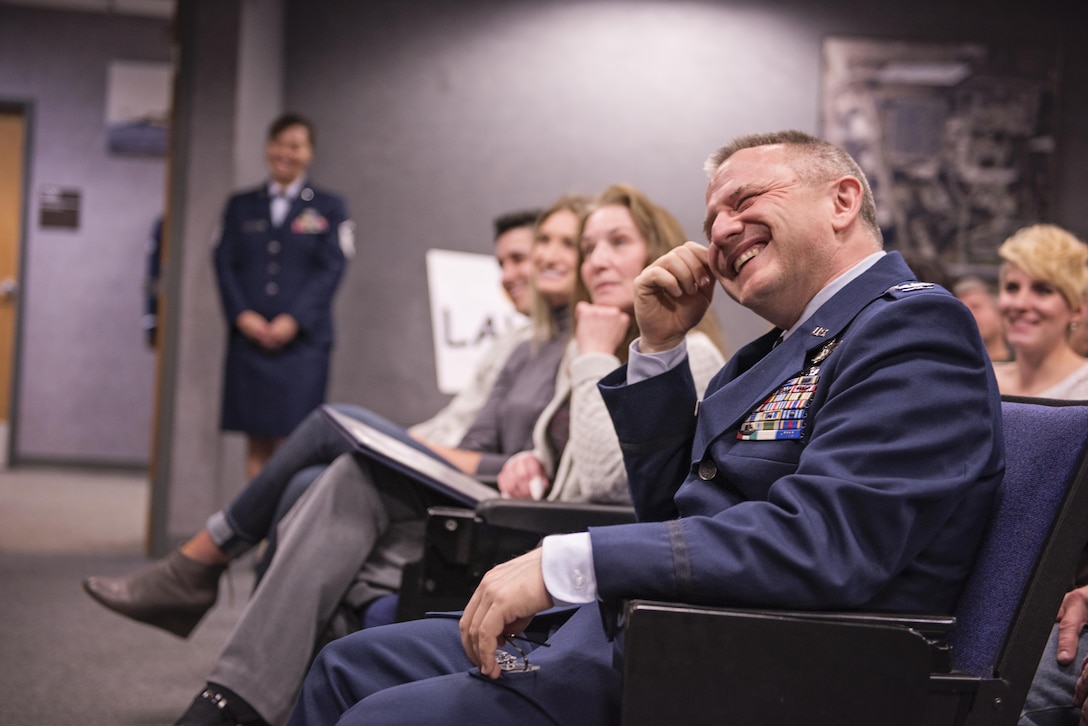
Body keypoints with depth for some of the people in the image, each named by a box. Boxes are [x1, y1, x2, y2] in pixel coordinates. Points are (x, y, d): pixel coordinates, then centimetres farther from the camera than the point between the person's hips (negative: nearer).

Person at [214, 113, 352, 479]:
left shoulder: (329, 208, 9)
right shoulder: (241, 205, 17)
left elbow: (331, 270, -1)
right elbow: (224, 263, 9)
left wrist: (294, 320, -13)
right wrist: (241, 315, -8)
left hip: (302, 339, -3)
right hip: (248, 337, 3)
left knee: (290, 441, -10)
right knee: (256, 441, 2)